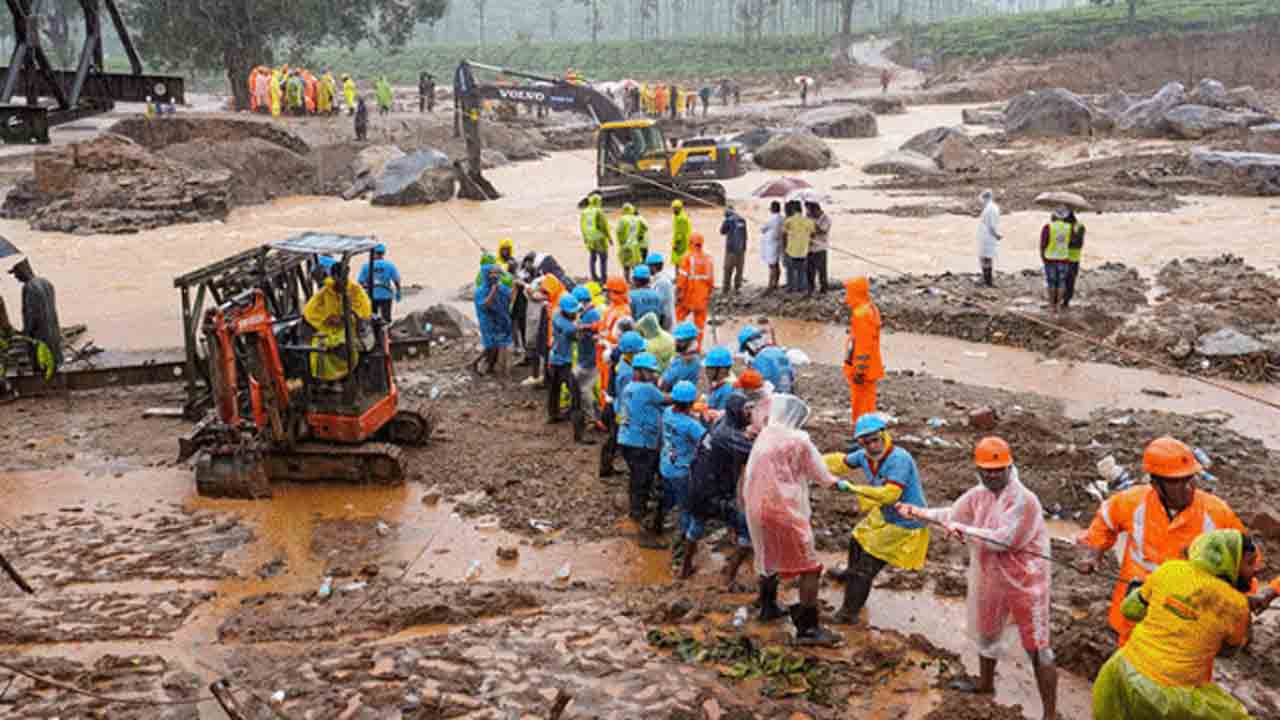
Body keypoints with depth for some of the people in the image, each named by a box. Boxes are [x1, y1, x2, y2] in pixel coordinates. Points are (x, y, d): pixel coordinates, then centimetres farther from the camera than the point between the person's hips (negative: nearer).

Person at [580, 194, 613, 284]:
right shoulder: (599, 212, -15)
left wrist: (585, 237, 22)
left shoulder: (584, 212, 4)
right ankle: (604, 277, -1)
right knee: (603, 258, 1)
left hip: (589, 238, 6)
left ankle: (594, 277, 18)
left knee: (593, 258, 15)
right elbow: (604, 226, -15)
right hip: (600, 238, -6)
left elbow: (582, 226, 11)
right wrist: (609, 238, -6)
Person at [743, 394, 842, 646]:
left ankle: (768, 606, 43)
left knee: (769, 557, 28)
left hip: (756, 508, 7)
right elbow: (819, 473, 1)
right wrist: (833, 481, 19)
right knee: (809, 567, -2)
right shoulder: (798, 440, -10)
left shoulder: (762, 438, 6)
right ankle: (808, 629, -5)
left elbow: (747, 478, 10)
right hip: (784, 509, -7)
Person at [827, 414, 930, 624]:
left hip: (905, 524, -9)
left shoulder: (899, 459, -32)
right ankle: (852, 575, 61)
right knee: (857, 541, 30)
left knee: (868, 564, -8)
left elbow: (889, 494, -41)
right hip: (883, 516, 9)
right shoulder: (865, 456, -7)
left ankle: (849, 613, 3)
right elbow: (842, 462, 13)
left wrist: (852, 488, -39)